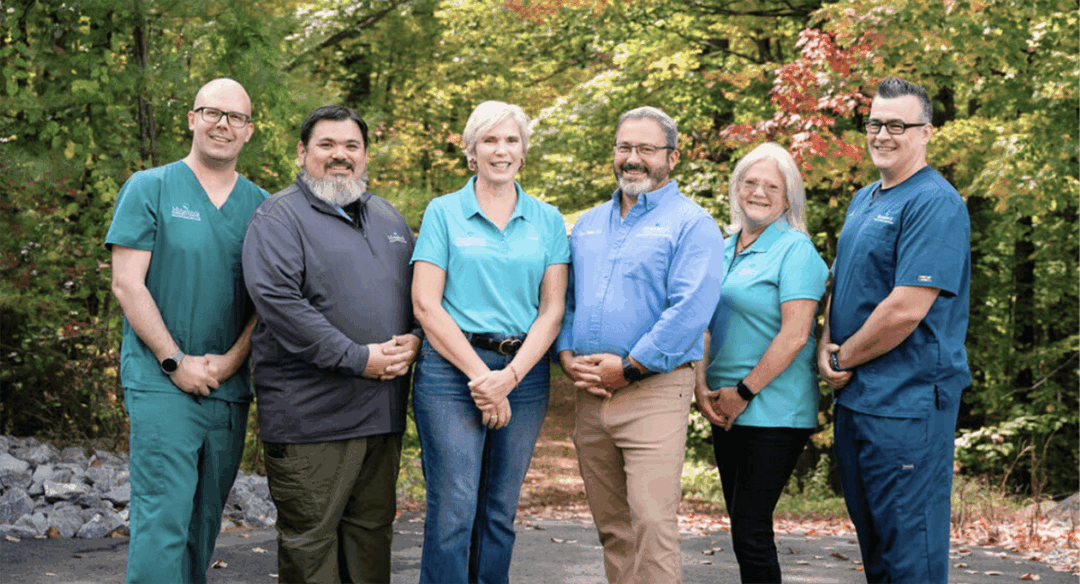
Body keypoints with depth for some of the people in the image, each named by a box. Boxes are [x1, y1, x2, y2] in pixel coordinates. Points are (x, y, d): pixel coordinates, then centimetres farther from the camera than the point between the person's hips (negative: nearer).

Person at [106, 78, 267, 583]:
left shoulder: (260, 205, 11)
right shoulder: (150, 189, 1)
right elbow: (127, 285, -6)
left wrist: (230, 360, -7)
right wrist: (175, 362, -12)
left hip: (229, 387, 4)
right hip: (161, 383, -4)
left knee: (206, 520, 10)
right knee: (162, 518, -11)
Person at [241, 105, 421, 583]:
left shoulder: (388, 217, 18)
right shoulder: (279, 217, -5)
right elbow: (278, 301, -18)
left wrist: (412, 339, -2)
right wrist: (356, 358, -19)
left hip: (383, 411, 7)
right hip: (310, 413, -6)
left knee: (373, 530, 13)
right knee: (309, 539, -2)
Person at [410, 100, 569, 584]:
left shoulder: (547, 221, 11)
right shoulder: (443, 213, 3)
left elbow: (552, 309, 5)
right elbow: (425, 304, -4)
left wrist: (511, 375, -10)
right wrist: (480, 375, -11)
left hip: (524, 373, 3)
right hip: (452, 368, -3)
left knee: (501, 510, 8)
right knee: (453, 509, -7)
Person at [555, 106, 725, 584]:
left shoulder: (691, 223, -3)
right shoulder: (588, 224, 18)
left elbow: (691, 309, -14)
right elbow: (564, 299, 19)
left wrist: (628, 368, -15)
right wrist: (568, 356, 0)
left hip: (654, 391, -6)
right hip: (590, 394, 6)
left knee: (652, 526, -13)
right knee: (611, 528, 10)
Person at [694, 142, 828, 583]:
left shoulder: (795, 250, -8)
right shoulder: (725, 250, 14)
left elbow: (794, 335, -16)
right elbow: (706, 324, 16)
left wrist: (744, 392, -13)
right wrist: (702, 388, 1)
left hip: (773, 411, -7)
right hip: (727, 412, 7)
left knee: (751, 529, -8)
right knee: (741, 527, 11)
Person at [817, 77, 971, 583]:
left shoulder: (934, 203, -14)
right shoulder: (864, 200, 16)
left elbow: (906, 308, -22)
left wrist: (844, 358, -10)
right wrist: (827, 347, 3)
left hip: (907, 402, -9)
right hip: (855, 395, 9)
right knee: (869, 531, 17)